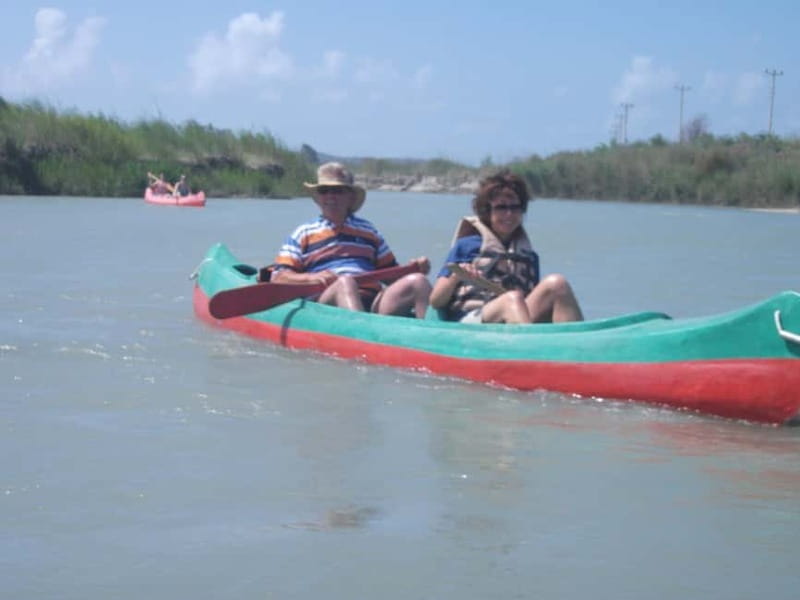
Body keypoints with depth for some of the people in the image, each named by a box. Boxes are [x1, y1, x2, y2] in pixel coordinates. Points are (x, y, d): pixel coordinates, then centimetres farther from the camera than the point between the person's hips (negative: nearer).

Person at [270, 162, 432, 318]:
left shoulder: (368, 231, 29)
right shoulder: (303, 234, 19)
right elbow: (277, 277, 8)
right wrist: (311, 277, -12)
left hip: (373, 304, 3)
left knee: (418, 282, -20)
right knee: (345, 282, -37)